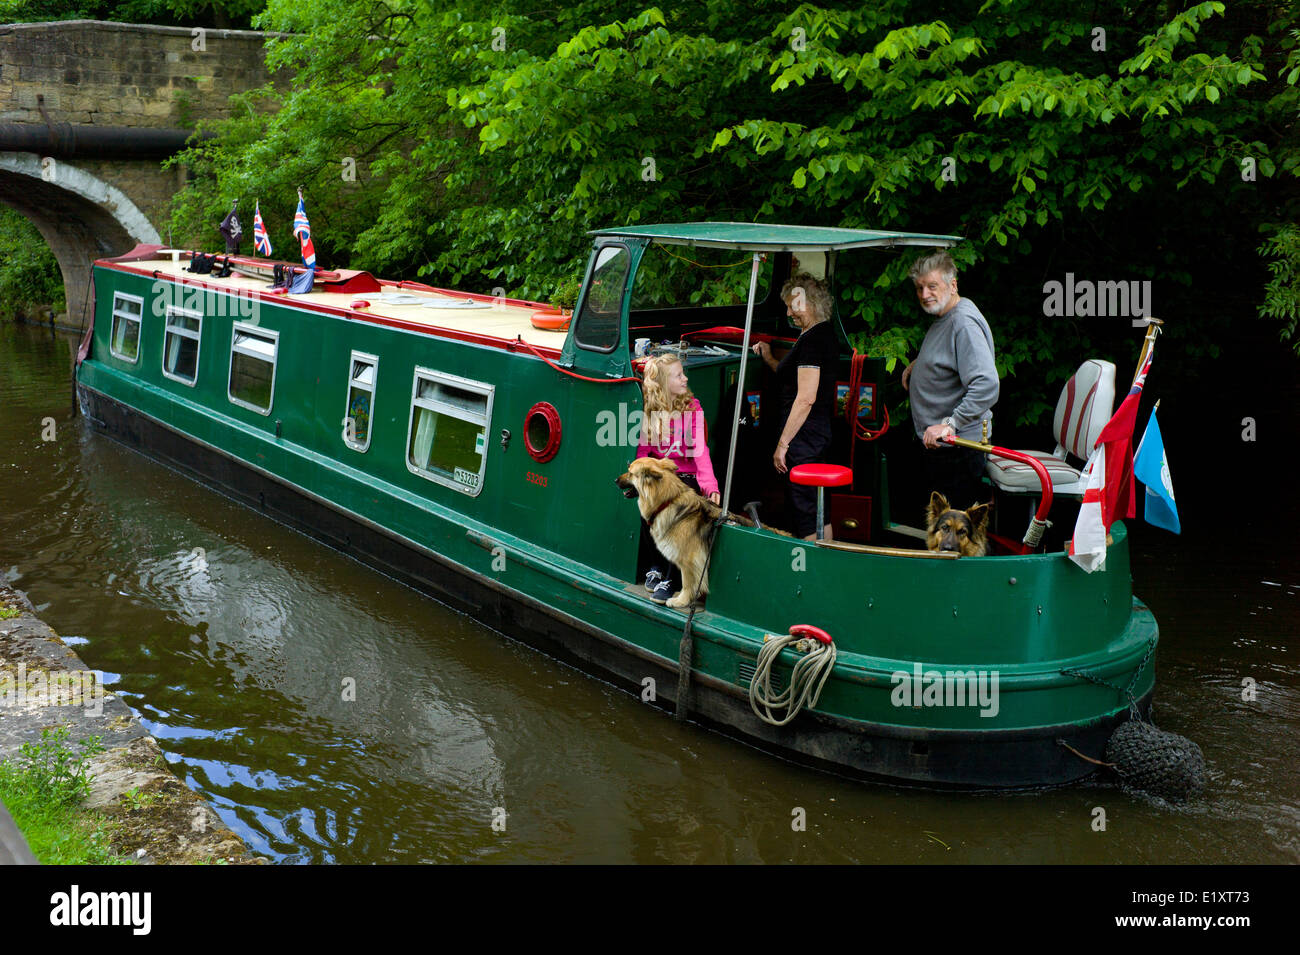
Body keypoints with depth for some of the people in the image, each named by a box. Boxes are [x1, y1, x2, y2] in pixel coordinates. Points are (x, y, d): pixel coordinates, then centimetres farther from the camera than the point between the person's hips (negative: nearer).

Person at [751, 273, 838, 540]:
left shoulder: (813, 340, -17)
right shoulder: (824, 334, 14)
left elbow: (805, 398, -22)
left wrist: (783, 443, -19)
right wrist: (769, 359, 17)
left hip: (803, 437, -10)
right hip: (820, 434, 11)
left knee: (803, 511, -5)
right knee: (817, 510, 16)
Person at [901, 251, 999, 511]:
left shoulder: (964, 323, -20)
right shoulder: (942, 318, 13)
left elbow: (986, 385, -31)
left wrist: (951, 424, -32)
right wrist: (917, 365, 18)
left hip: (957, 448, -10)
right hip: (936, 444, 10)